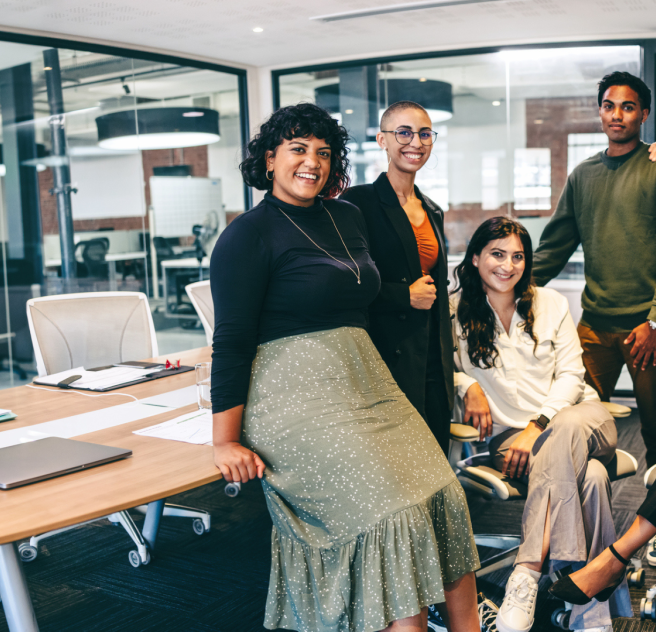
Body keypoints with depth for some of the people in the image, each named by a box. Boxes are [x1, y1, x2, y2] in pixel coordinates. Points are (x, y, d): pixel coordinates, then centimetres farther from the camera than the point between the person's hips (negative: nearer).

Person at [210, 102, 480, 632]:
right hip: (297, 396, -7)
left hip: (365, 383, 7)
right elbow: (232, 341, -10)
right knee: (389, 512, -16)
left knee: (441, 494, -4)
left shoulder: (348, 218, 16)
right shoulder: (249, 235, -6)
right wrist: (227, 442, -11)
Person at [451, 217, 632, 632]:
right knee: (591, 476, -34)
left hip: (578, 415, 2)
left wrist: (537, 427, -13)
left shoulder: (551, 304, 9)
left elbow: (571, 374, 2)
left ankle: (528, 570, -41)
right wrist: (468, 385, -16)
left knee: (565, 429, -39)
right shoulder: (458, 311, 5)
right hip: (508, 432, -1)